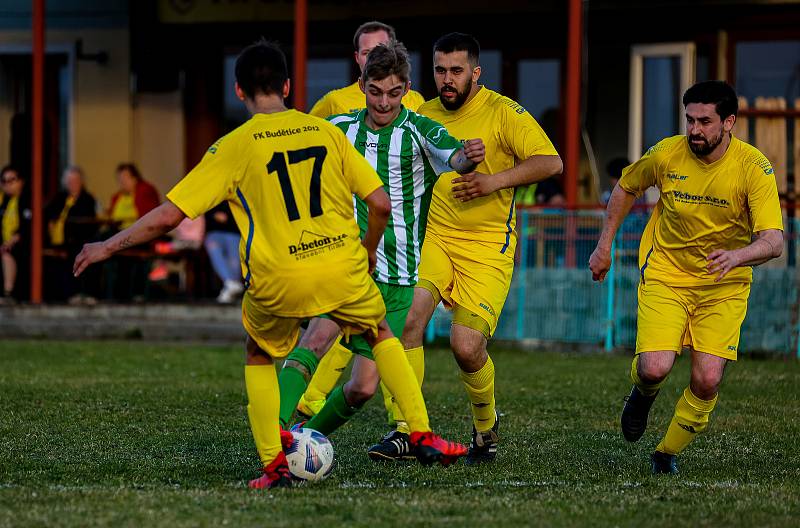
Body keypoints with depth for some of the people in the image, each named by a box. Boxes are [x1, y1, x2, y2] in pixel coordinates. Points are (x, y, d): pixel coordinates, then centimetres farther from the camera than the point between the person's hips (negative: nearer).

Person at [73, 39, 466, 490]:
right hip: (342, 268, 2)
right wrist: (368, 250, 28)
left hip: (276, 281, -2)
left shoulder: (233, 147, 1)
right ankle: (423, 436, 21)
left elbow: (168, 216, -1)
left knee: (260, 357, 25)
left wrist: (108, 247, 12)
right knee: (380, 334, 29)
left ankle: (275, 465, 14)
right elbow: (380, 204, 9)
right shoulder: (326, 130, 9)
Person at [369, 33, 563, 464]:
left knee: (466, 346, -13)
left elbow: (550, 162, -12)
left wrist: (496, 180, -23)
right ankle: (404, 430, -19)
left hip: (487, 246, -4)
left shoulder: (502, 112, -6)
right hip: (432, 238, 4)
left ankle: (486, 427, 18)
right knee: (409, 316, -23)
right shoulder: (424, 115, 9)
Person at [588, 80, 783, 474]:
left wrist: (737, 256, -45)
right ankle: (643, 393, 20)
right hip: (665, 275, 0)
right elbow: (626, 187, 11)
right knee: (655, 368, -19)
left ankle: (668, 453, 16)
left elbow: (773, 241, -25)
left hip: (724, 286, 0)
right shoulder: (666, 154, -11)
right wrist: (605, 245, 10)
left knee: (707, 382, -12)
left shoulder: (754, 168, -17)